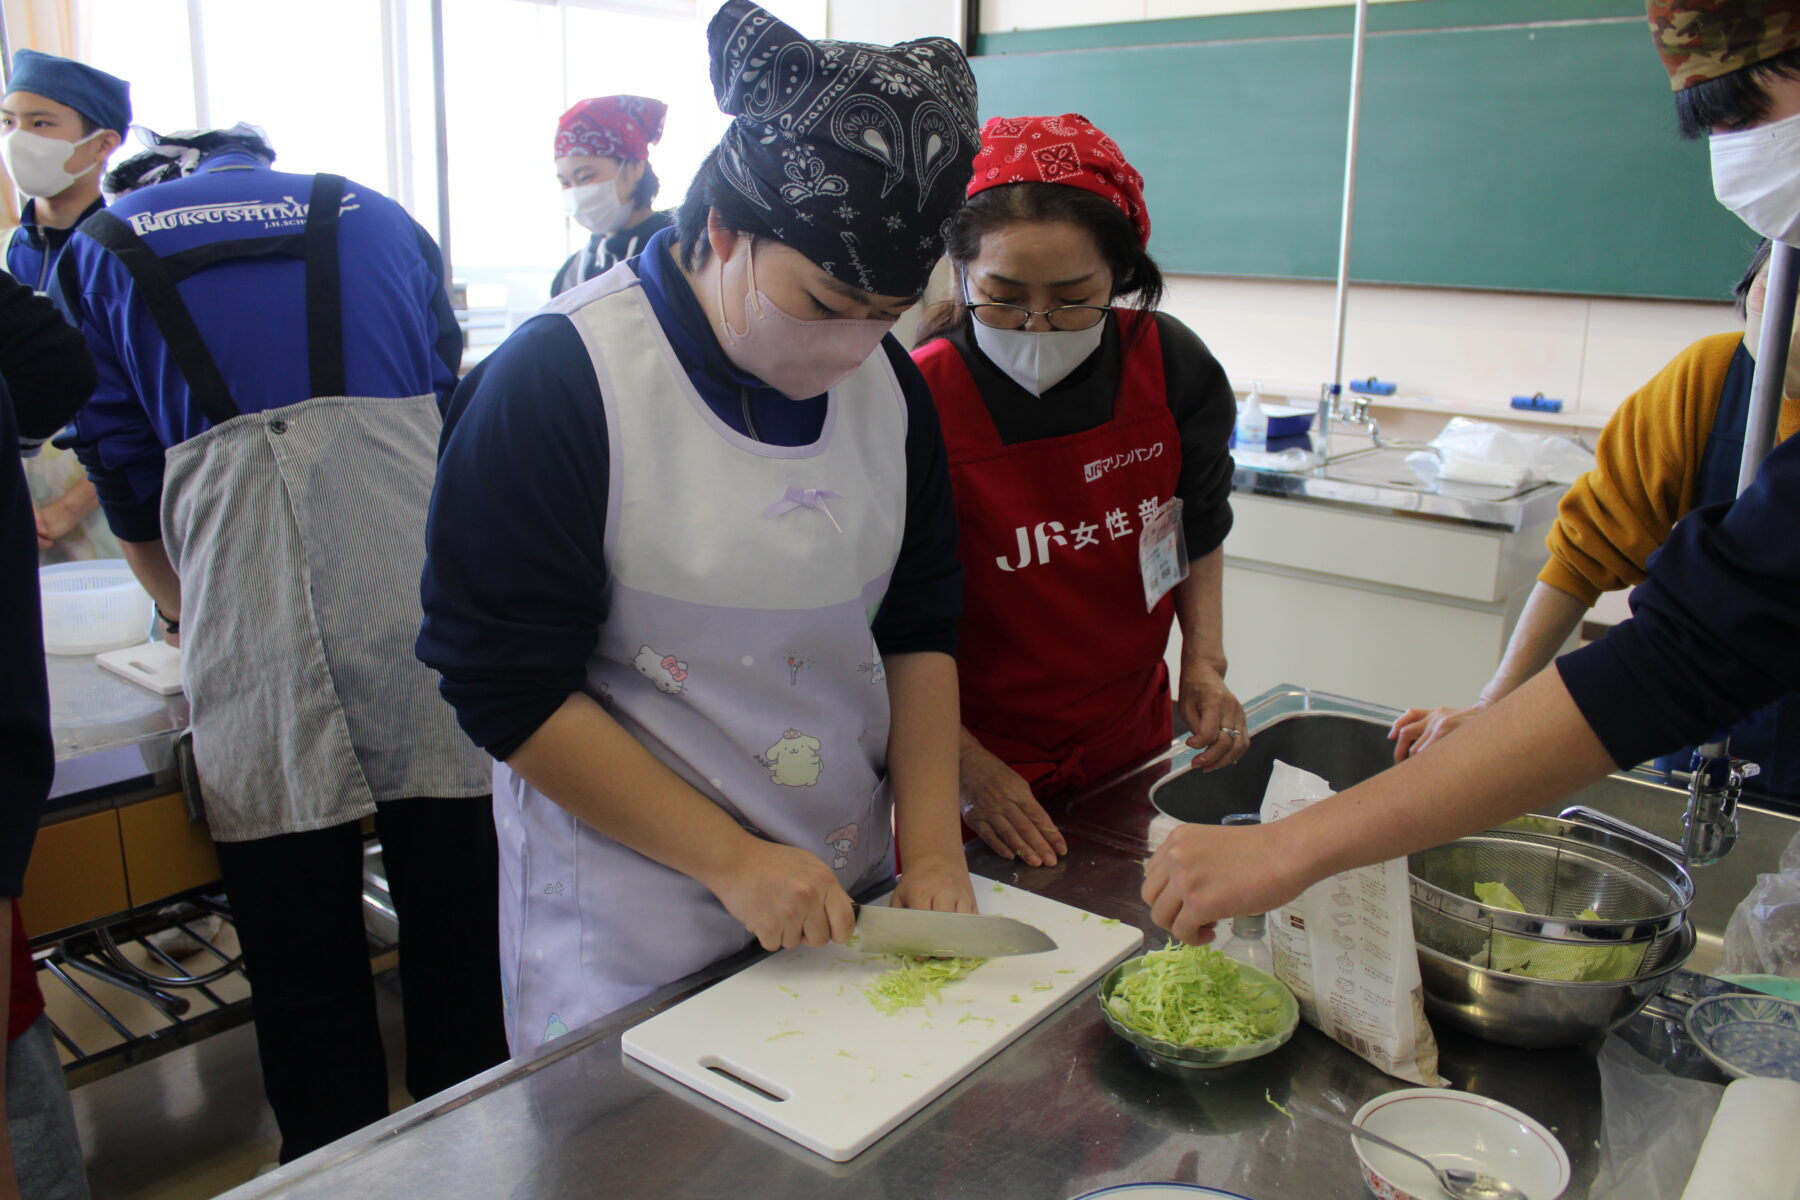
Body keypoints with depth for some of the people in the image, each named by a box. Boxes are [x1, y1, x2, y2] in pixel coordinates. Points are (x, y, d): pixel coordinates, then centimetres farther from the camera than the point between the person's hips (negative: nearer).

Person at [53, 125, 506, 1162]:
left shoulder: (104, 251, 17)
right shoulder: (381, 219, 21)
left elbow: (125, 475, 15)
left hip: (260, 645, -1)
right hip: (429, 598, 2)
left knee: (305, 968, 11)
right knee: (456, 917, 13)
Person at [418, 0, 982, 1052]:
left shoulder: (887, 380, 0)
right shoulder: (557, 384, -18)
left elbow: (920, 630, 6)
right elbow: (511, 688, -17)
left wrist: (933, 848, -3)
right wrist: (733, 860, -18)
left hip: (850, 893, 5)